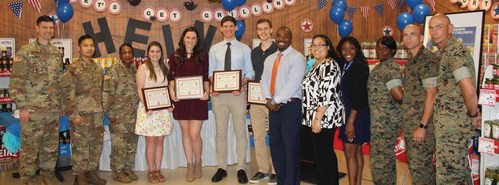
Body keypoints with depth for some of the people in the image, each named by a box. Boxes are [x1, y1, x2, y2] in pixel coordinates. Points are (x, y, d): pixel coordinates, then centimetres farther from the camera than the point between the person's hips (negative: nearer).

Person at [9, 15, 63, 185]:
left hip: (53, 110, 6)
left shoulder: (56, 52, 11)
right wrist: (22, 107, -14)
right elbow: (16, 82, -10)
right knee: (30, 147, 2)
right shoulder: (25, 52, -7)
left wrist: (61, 103, 14)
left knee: (51, 146, 12)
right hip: (32, 109, -5)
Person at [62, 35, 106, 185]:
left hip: (97, 114, 7)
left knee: (96, 145, 12)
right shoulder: (73, 68, -8)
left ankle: (91, 172, 25)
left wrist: (102, 110, 15)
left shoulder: (97, 68, 12)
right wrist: (74, 114, -16)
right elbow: (68, 94, -12)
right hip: (81, 114, -6)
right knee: (80, 146, 0)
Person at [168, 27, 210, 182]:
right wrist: (171, 90, -9)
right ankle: (190, 165, 22)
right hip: (181, 99, 2)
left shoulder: (203, 56, 5)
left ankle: (198, 161, 19)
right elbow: (172, 77, 7)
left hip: (198, 99, -2)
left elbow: (206, 77, 5)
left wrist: (207, 91, -9)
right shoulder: (175, 56, 7)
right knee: (185, 132, 9)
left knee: (194, 134, -7)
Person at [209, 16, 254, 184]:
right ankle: (221, 168, 17)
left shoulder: (245, 49, 6)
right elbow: (210, 72, 8)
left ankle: (241, 169, 11)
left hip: (238, 93, -1)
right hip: (218, 94, 2)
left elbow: (249, 73, 3)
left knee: (240, 131, 2)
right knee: (220, 132, 8)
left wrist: (241, 85, -16)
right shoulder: (214, 49, 10)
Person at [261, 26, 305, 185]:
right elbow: (264, 81, 12)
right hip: (273, 107, 7)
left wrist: (276, 101, -14)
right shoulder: (269, 59, 16)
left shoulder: (297, 57, -6)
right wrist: (269, 99, -5)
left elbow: (293, 83, -15)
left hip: (290, 106, -6)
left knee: (290, 147, -3)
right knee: (275, 146, 10)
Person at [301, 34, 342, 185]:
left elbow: (327, 95, -22)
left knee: (323, 154, -3)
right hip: (315, 117, 10)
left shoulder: (329, 65, -15)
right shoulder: (316, 65, 16)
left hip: (324, 117, -10)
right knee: (325, 153, 16)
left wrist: (318, 119, -22)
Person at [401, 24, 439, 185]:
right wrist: (406, 124, 11)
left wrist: (423, 126, -20)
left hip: (422, 124, -9)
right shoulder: (410, 60, 14)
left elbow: (431, 95, -18)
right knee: (414, 165, 15)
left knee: (419, 167, -4)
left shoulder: (427, 59, -13)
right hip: (410, 124, 9)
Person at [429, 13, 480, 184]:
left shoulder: (455, 51, -15)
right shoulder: (446, 53, 15)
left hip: (452, 124, -10)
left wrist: (473, 114, -10)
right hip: (454, 123, 10)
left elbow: (469, 91, -25)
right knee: (459, 171, 18)